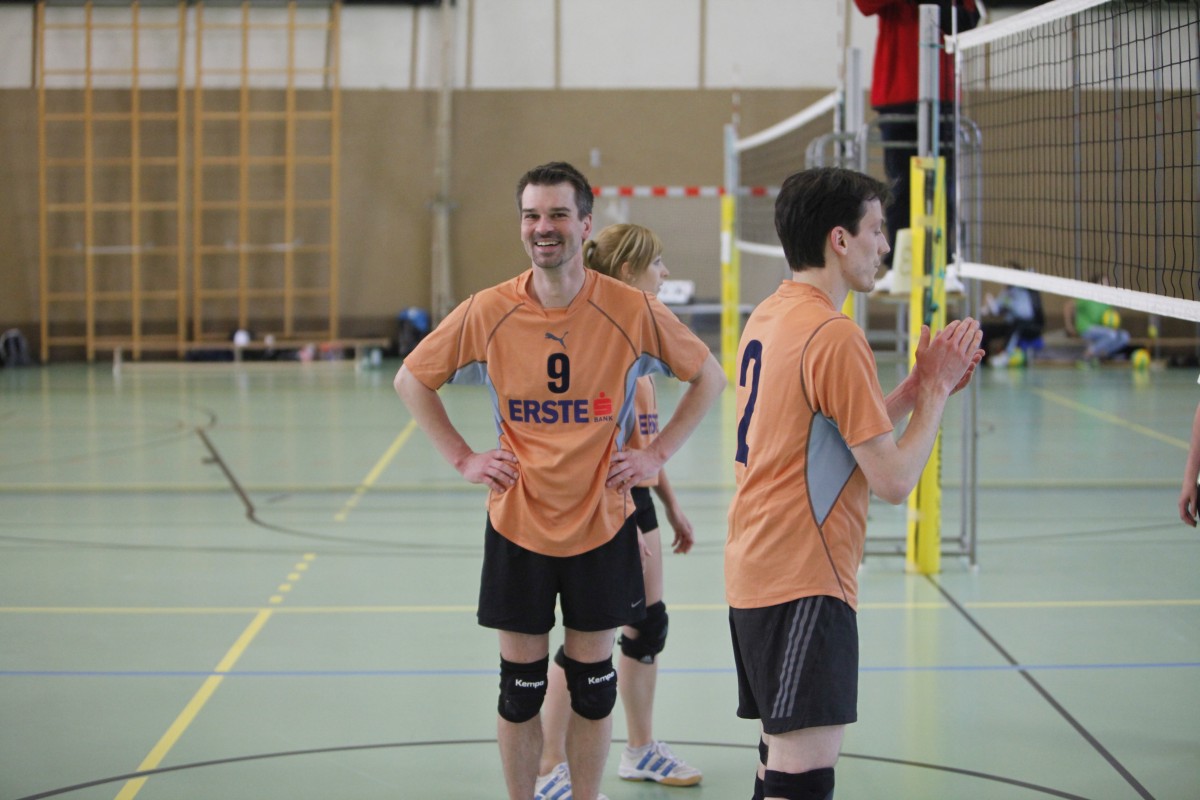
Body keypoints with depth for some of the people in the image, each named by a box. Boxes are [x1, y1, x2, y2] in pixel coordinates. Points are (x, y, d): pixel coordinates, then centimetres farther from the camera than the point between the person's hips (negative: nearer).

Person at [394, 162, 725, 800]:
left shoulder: (632, 311, -9)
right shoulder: (487, 313, -8)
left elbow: (708, 377, 5)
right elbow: (412, 380, 7)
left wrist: (657, 453, -2)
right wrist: (463, 458, -1)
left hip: (602, 524, 0)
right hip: (517, 526, 0)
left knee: (592, 683, 9)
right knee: (521, 686, 7)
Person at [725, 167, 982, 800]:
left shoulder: (768, 316, 12)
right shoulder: (834, 334, -16)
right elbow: (894, 480, -15)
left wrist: (920, 385, 12)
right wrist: (936, 389, -3)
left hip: (754, 574, 10)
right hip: (805, 583, -10)